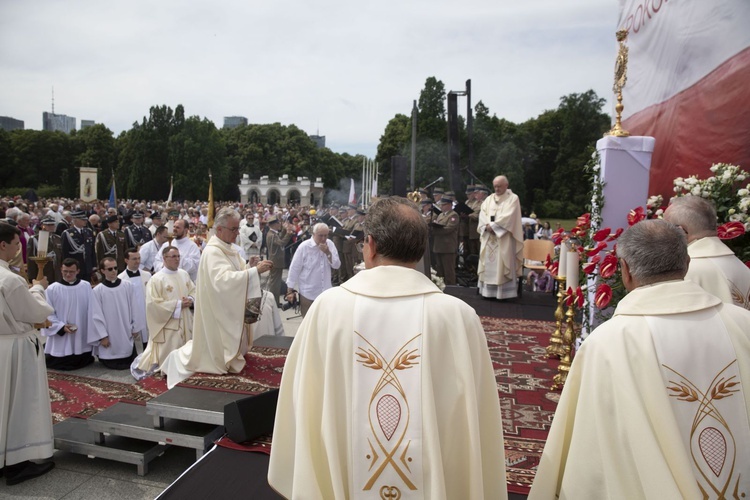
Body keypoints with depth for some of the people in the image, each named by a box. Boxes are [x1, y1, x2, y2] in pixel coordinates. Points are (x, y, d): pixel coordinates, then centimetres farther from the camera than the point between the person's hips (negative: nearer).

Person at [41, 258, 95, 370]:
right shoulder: (52, 289, -8)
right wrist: (61, 326, -17)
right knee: (60, 364, 7)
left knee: (81, 362, 14)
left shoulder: (86, 286, -2)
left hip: (82, 337, 2)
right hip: (60, 337, -2)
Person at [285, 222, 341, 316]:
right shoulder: (304, 246, -12)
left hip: (326, 293, 4)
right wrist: (290, 290, -6)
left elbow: (337, 265, -1)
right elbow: (294, 269, -8)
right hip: (308, 293, -4)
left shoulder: (330, 244, 0)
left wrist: (328, 252, -17)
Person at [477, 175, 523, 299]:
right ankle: (488, 290, 9)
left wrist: (493, 225, -17)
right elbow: (482, 214, 4)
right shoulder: (489, 199, 15)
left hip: (504, 238, -5)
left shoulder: (513, 198, -1)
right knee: (489, 264, 5)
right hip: (488, 238, 5)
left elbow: (508, 216, -14)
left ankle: (503, 292, -2)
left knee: (501, 265, -6)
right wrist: (487, 226, -14)